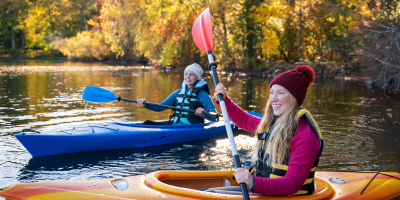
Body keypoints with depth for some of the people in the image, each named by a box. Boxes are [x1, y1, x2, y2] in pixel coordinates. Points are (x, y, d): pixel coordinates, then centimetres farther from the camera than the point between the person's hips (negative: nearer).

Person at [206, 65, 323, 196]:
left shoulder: (305, 135, -19)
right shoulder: (272, 123, 9)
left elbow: (292, 184, -26)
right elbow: (244, 120, 30)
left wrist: (254, 182, -40)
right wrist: (224, 100, 17)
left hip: (282, 195, -9)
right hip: (259, 189, 9)